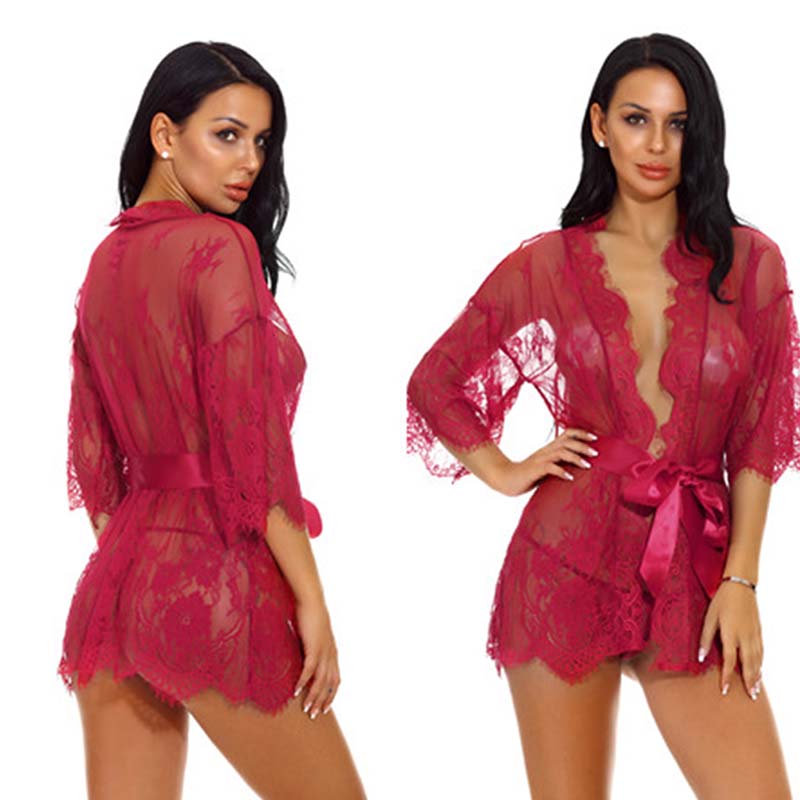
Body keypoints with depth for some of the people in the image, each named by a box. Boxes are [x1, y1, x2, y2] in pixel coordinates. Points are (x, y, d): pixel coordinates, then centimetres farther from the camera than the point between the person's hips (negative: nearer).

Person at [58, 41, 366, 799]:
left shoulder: (106, 259, 12)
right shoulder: (221, 248, -11)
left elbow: (92, 451, 15)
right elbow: (253, 449, -15)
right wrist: (309, 596, -12)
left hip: (113, 578, 8)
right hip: (214, 577, -7)